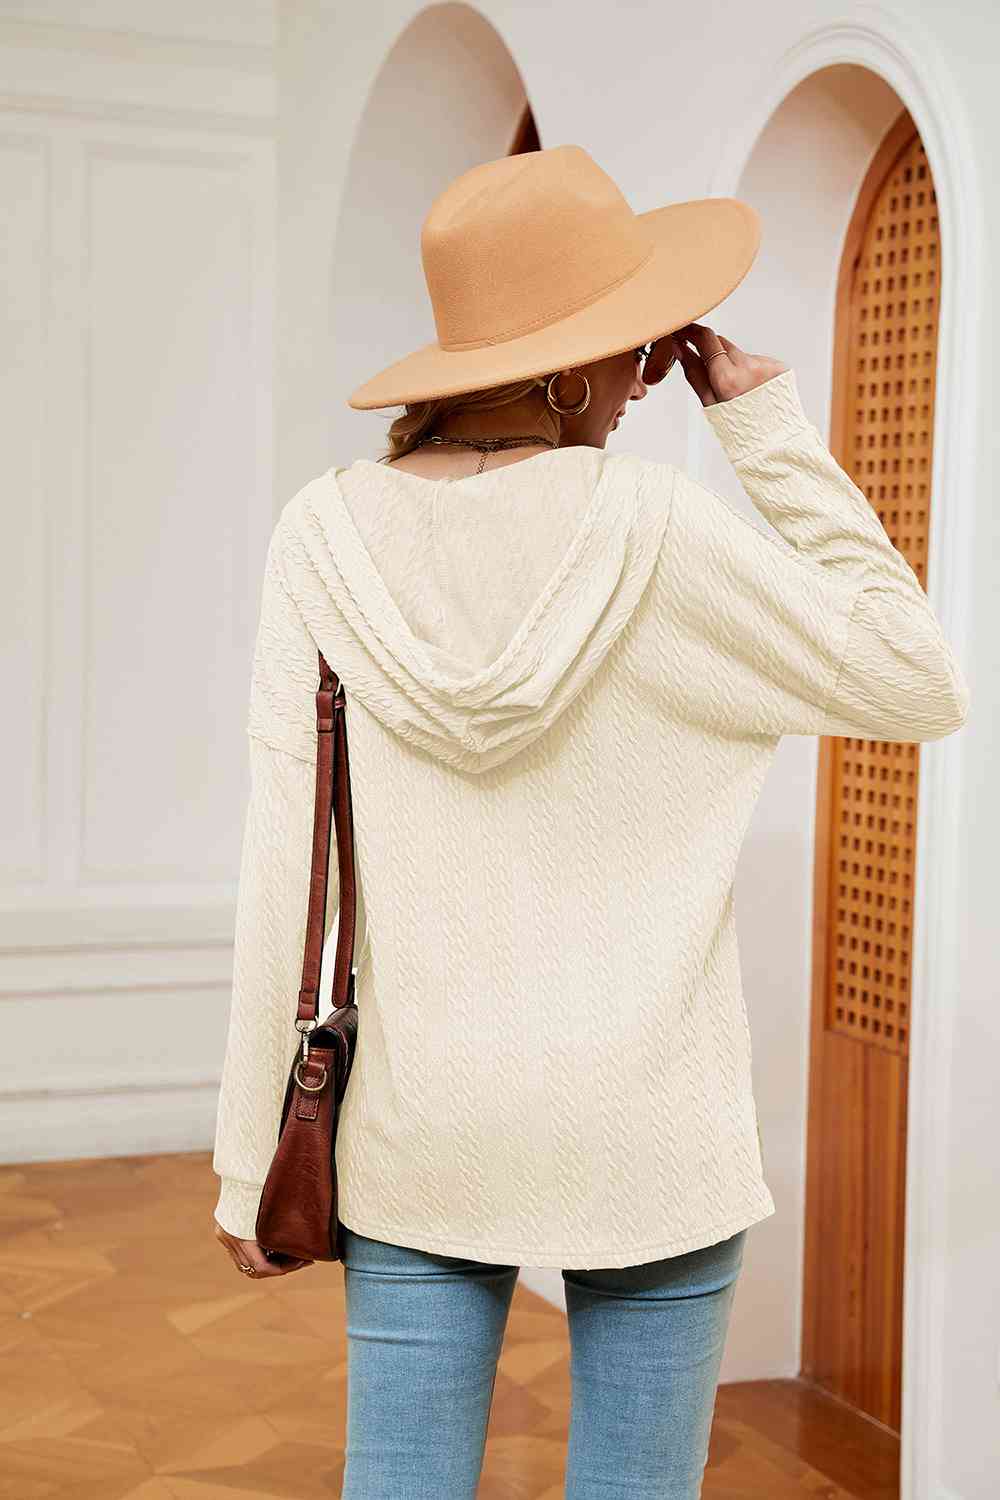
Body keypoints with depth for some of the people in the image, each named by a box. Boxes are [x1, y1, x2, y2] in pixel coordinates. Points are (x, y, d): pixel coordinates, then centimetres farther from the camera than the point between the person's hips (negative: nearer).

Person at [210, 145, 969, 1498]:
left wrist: (252, 1154, 2)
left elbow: (284, 872, -7)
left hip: (418, 1132, 2)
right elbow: (921, 688, -4)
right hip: (642, 1134, -2)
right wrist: (770, 427, -4)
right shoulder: (654, 528, -13)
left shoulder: (328, 537, -6)